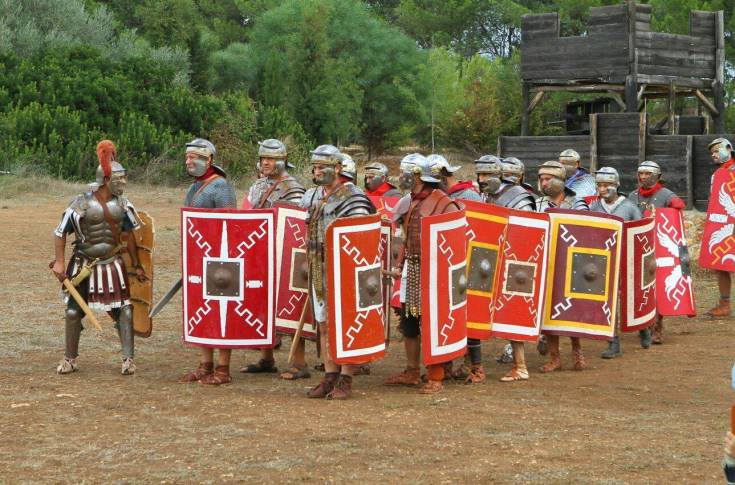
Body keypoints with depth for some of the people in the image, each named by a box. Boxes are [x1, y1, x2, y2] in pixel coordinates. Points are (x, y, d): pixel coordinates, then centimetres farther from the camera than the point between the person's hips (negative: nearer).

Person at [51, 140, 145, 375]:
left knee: (124, 310, -3)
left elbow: (130, 235, 8)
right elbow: (60, 232, -7)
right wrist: (59, 262, -12)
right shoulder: (82, 203, -13)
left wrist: (136, 265, 7)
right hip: (84, 266, -2)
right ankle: (70, 359, 20)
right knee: (73, 311, 4)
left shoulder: (122, 203, -1)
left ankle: (128, 359, 4)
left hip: (113, 264, 2)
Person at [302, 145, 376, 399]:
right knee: (324, 325, 10)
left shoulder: (352, 197, -10)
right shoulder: (312, 196, 12)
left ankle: (345, 381, 2)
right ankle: (330, 376, 17)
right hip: (318, 269, 7)